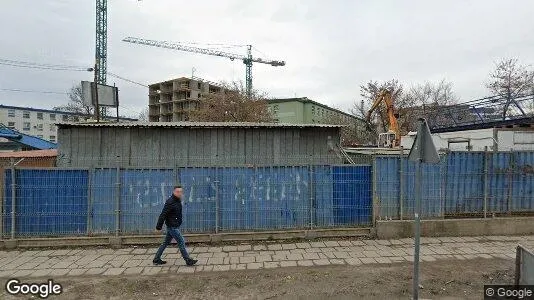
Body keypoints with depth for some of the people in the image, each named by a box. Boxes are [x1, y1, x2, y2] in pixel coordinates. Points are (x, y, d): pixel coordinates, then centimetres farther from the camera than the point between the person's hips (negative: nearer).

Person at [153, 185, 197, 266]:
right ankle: (188, 260, 3)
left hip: (175, 226, 9)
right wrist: (158, 227, -18)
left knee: (166, 243, 17)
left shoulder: (178, 201, 9)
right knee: (181, 242, -5)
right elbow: (163, 215, -20)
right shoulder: (170, 202, -20)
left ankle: (156, 259, 28)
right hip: (172, 226, -9)